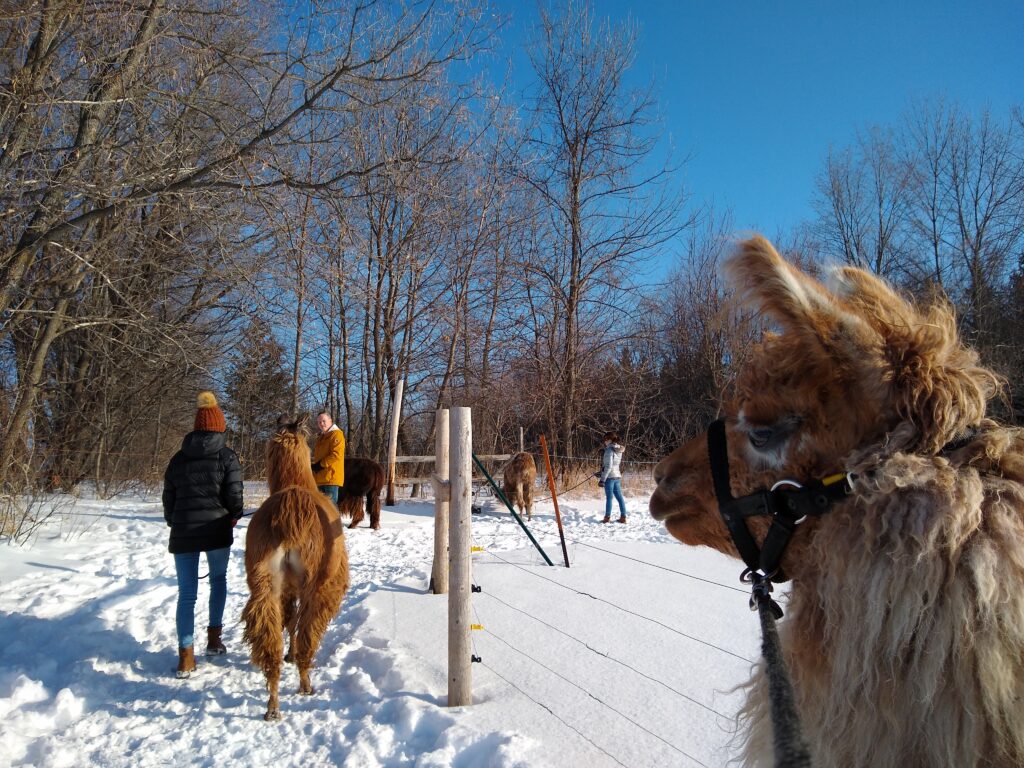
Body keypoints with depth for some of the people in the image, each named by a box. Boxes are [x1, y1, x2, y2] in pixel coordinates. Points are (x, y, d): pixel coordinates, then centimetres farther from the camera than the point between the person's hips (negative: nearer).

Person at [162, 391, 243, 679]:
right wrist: (233, 518, 10)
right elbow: (234, 496, -9)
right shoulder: (227, 456, -5)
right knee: (218, 580, 20)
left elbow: (168, 498, 10)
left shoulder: (178, 458, 7)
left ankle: (186, 656, 1)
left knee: (187, 592, 5)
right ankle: (214, 638, 20)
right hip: (216, 530, -2)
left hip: (182, 533, 2)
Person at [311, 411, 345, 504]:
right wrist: (316, 466, 8)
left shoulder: (336, 434, -8)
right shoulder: (321, 437, 20)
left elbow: (336, 455, -18)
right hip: (321, 477, 9)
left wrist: (321, 464, -15)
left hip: (331, 476, -9)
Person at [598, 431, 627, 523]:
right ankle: (623, 517, 12)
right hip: (617, 476, 8)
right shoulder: (618, 450, 12)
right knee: (619, 497, 10)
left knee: (609, 497, -2)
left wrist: (602, 479, -16)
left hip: (610, 476, -8)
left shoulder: (609, 450, -13)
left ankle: (607, 517, 3)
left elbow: (608, 466, -18)